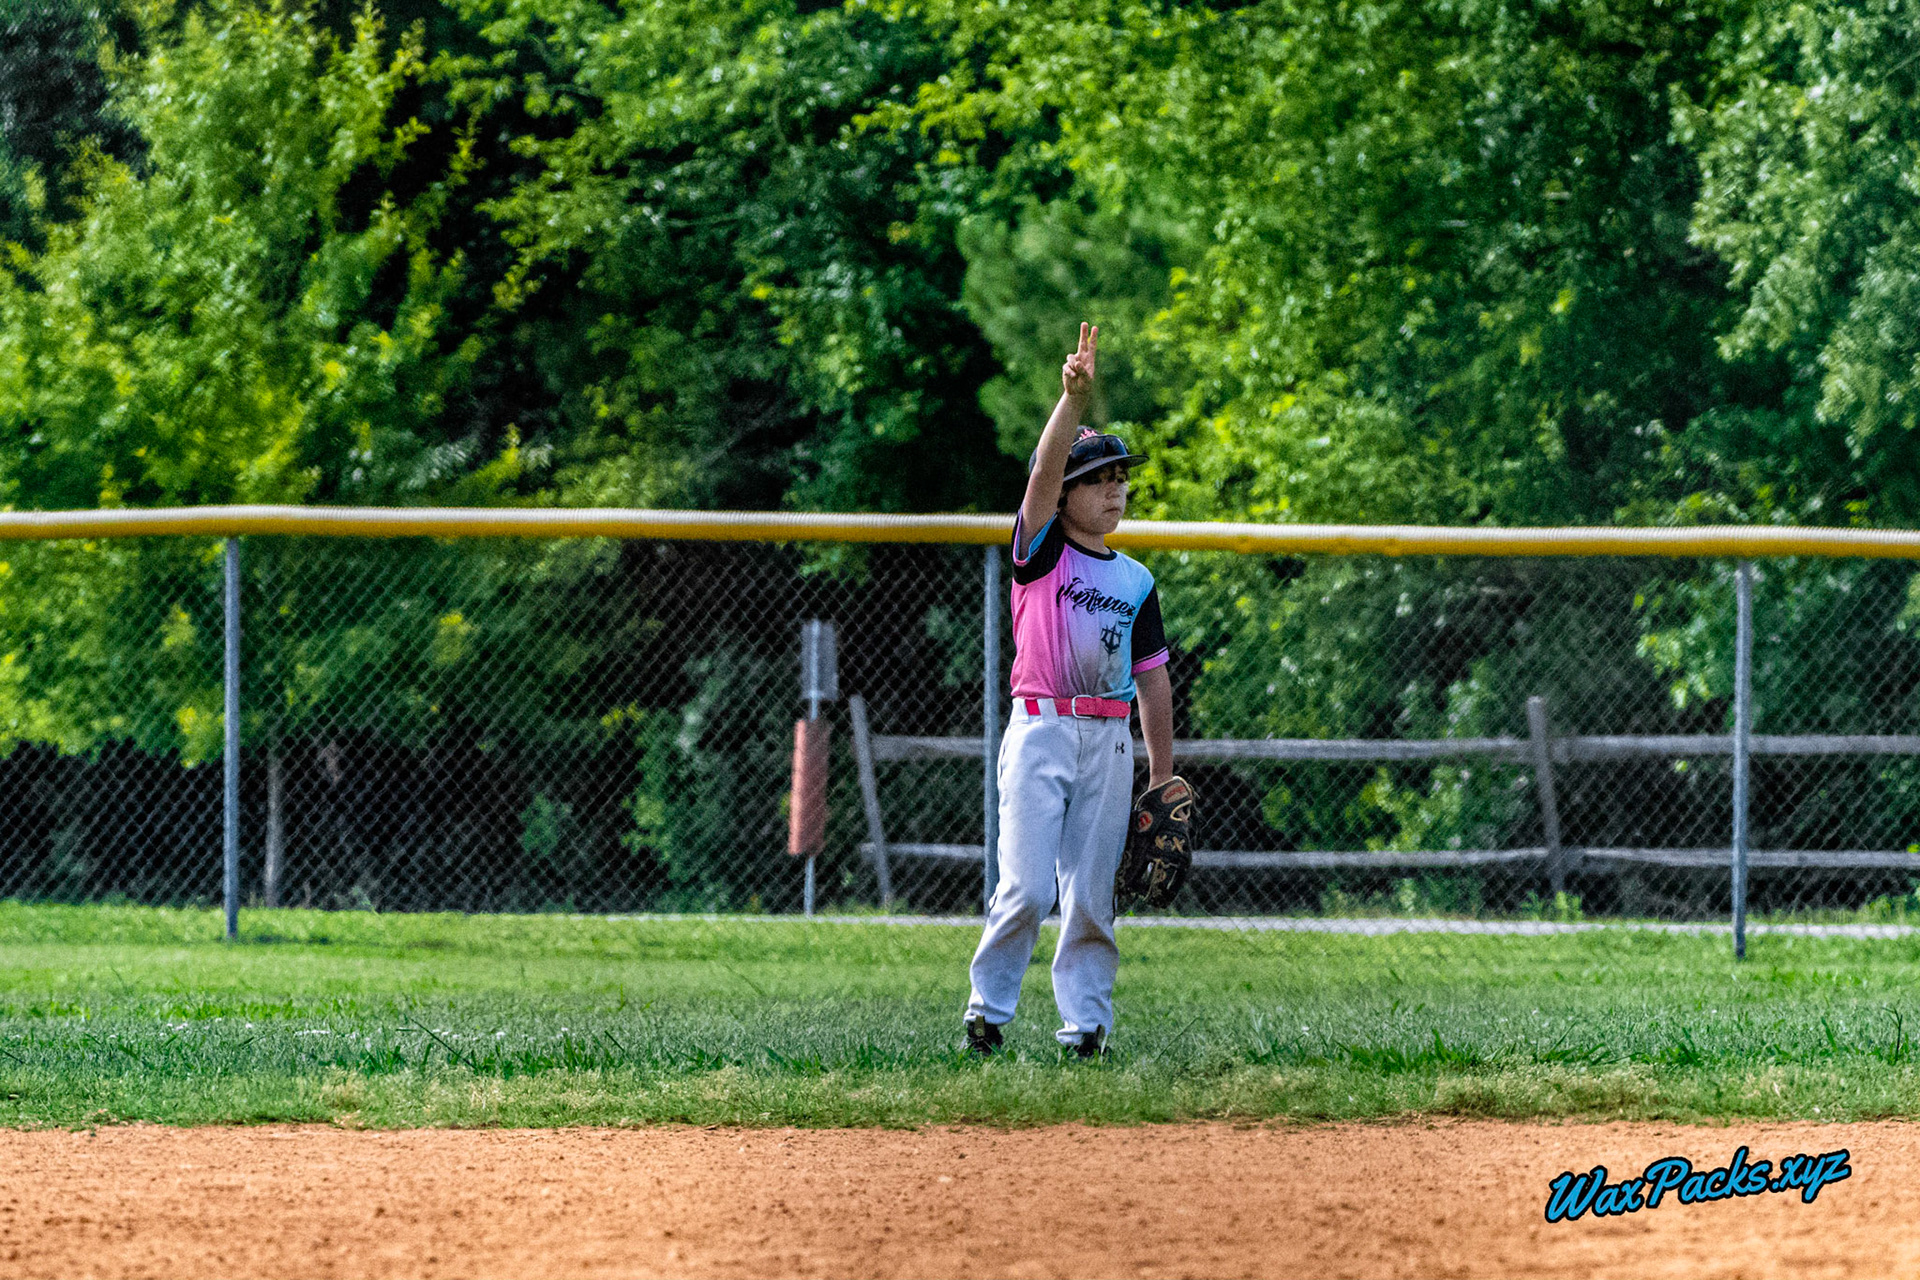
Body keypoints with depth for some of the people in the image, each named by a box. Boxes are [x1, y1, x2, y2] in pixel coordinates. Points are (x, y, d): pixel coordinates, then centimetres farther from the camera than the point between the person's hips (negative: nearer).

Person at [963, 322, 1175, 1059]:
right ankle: (987, 1013, 3)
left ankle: (1085, 1027, 7)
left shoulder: (1135, 582, 13)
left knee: (1091, 896, 3)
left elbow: (1152, 678, 16)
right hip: (1041, 729, -4)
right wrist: (1074, 399, -31)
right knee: (1027, 887, -10)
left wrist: (1163, 776, 12)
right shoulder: (1041, 552, 2)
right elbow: (1044, 470, -15)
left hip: (1110, 742, 4)